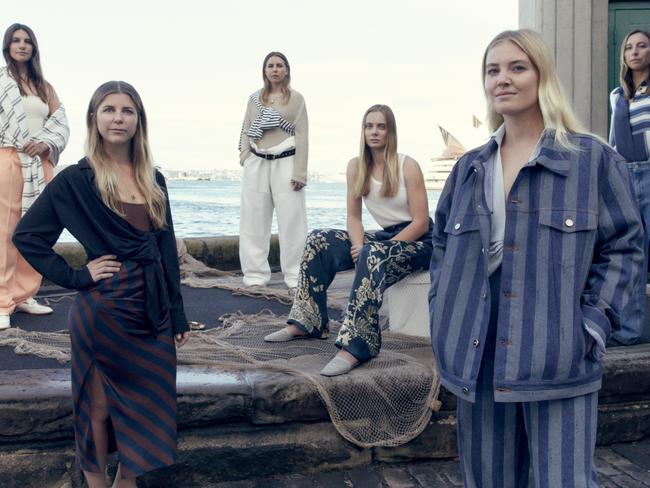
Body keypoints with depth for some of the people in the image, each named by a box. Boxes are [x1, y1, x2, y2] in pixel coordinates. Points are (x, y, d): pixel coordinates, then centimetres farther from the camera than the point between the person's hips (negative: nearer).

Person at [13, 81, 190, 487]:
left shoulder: (153, 180, 7)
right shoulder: (76, 180, -6)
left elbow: (166, 250, 9)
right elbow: (27, 236, -4)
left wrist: (178, 316, 7)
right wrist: (76, 277, -10)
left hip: (152, 312, 5)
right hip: (103, 312, -5)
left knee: (146, 403, 12)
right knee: (100, 406, 8)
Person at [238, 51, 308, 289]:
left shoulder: (296, 98, 3)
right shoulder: (254, 98, 12)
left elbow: (302, 136, -2)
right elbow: (246, 132, 14)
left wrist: (299, 172, -9)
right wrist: (245, 158, -1)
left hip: (285, 163, -3)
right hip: (257, 164, 3)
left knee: (291, 221, -4)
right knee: (254, 221, 3)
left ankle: (295, 276, 1)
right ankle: (255, 274, 10)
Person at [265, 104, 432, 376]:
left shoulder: (408, 167, -12)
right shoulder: (356, 167, 4)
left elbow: (421, 223, -14)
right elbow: (353, 216, 5)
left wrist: (366, 250, -20)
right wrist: (359, 246, -18)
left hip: (419, 242, -6)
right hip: (385, 238, 6)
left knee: (372, 255, -38)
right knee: (319, 241, -10)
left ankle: (355, 346, -45)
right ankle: (306, 323, -8)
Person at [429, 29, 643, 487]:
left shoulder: (594, 158, -1)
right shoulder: (469, 167, 11)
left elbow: (623, 246, 0)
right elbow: (443, 241, 21)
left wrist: (593, 326, -10)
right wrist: (443, 310, 8)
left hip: (557, 356, -4)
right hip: (479, 354, 4)